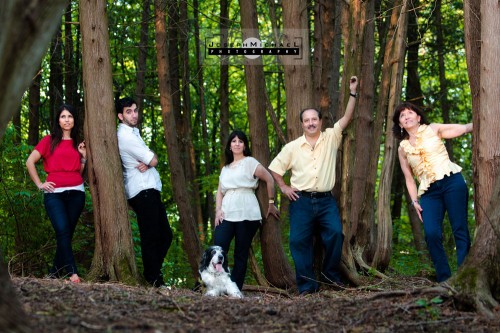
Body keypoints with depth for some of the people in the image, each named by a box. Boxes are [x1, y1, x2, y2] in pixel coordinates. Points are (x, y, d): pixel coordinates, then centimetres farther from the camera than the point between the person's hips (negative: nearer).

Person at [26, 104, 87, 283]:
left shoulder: (78, 143, 16)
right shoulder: (49, 140, 5)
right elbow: (30, 162, 3)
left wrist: (84, 156, 3)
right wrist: (39, 184, -1)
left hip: (76, 192, 4)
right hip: (54, 193, -4)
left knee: (67, 233, 4)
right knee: (62, 231, -18)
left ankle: (55, 273, 14)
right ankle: (73, 273, -22)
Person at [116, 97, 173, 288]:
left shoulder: (133, 132, 20)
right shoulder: (126, 135, -12)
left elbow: (151, 159, 15)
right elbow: (153, 160, -13)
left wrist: (147, 163, -7)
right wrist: (150, 161, 10)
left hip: (151, 190, 10)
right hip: (143, 191, -10)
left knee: (165, 235, 12)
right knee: (150, 237, -8)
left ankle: (153, 275, 17)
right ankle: (154, 280, -5)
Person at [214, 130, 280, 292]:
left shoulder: (249, 162, 6)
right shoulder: (225, 168, 23)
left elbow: (269, 180, 4)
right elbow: (220, 192, 18)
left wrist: (271, 203, 6)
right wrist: (218, 210, 1)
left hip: (246, 214, -4)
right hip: (226, 214, 4)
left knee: (241, 254, -3)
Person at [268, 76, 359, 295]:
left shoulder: (331, 138, 5)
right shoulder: (292, 147, 6)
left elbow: (347, 118, -1)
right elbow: (275, 168, 14)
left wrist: (352, 92, -4)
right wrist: (283, 187, 5)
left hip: (326, 200, 0)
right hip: (301, 201, 0)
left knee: (335, 233, -17)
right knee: (299, 240, -4)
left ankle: (330, 273, 3)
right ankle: (307, 284, 2)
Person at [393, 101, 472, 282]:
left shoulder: (433, 130, 9)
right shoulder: (403, 148, 15)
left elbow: (465, 128, 3)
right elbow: (409, 178, 16)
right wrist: (414, 201, 5)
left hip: (452, 182, -2)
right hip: (429, 192, 2)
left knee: (460, 230, -9)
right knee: (432, 233, -16)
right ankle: (444, 279, -10)